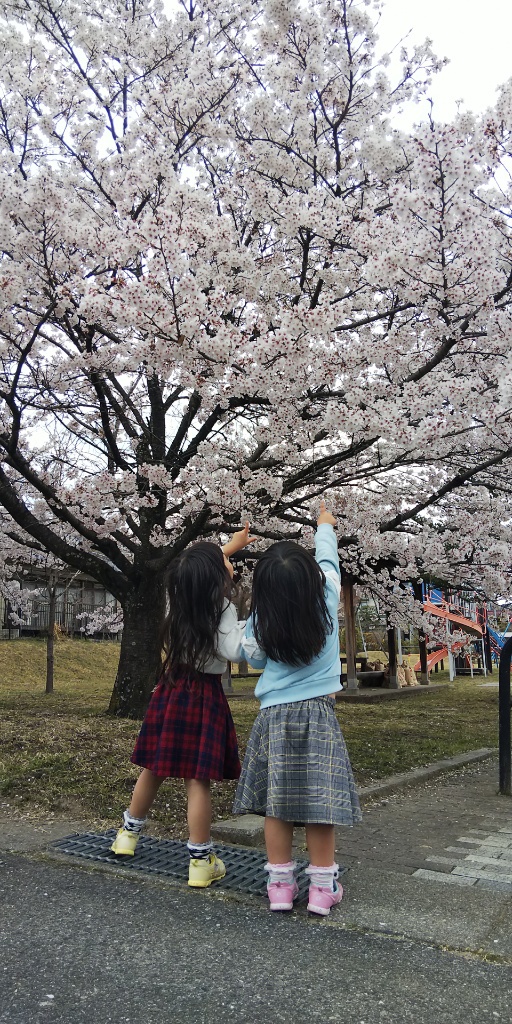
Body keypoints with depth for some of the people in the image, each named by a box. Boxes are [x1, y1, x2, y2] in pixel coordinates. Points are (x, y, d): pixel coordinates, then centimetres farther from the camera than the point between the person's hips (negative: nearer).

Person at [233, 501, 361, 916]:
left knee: (277, 804, 9)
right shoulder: (327, 599, -8)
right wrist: (325, 526, 30)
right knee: (318, 802, 6)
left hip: (274, 715, 0)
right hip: (318, 715, 0)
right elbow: (328, 559, 12)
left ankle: (280, 885, 19)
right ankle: (323, 887, 17)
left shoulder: (262, 620, -8)